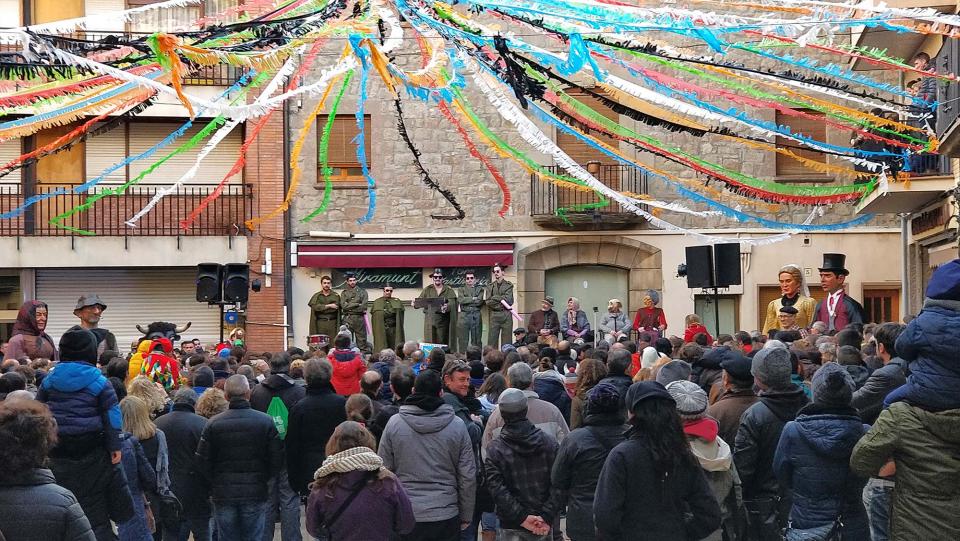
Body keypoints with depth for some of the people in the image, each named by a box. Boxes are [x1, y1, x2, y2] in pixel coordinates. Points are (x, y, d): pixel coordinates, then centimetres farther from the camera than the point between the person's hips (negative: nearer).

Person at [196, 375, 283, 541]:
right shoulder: (266, 421, -6)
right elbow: (277, 460, -5)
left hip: (223, 494, 1)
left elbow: (202, 461, -3)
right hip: (255, 493, 0)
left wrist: (215, 483, 12)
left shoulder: (213, 424, -6)